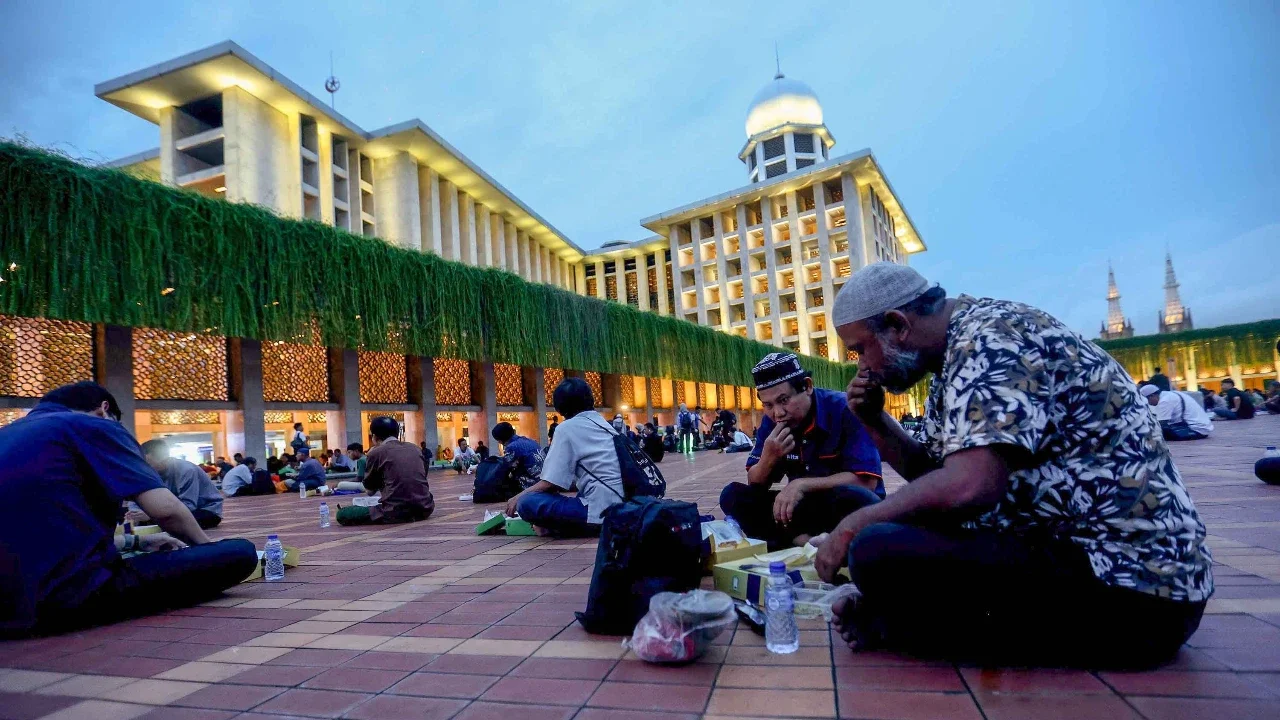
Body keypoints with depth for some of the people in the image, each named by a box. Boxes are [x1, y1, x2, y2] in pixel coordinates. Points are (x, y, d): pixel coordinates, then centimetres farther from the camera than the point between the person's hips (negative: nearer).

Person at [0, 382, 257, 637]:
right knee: (240, 553, -8)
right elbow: (165, 509, -12)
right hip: (71, 592, -9)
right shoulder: (93, 426, -3)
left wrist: (135, 542, 30)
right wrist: (207, 545, 8)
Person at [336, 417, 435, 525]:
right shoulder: (415, 448, 12)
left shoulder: (376, 452, 0)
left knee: (342, 514, 5)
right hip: (424, 509, 5)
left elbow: (369, 488, 11)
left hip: (396, 512, -5)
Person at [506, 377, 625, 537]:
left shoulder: (567, 427, -3)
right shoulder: (603, 424, 19)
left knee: (527, 503, -9)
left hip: (600, 511, -9)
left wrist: (518, 497, 10)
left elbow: (550, 483, -6)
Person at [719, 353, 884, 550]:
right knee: (732, 495, -12)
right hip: (806, 508, 5)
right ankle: (804, 541, -25)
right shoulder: (771, 423, -1)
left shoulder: (844, 408, -17)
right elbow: (755, 486, 1)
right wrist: (768, 459, -21)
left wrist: (801, 484, -26)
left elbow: (866, 481, -23)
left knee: (854, 498, -39)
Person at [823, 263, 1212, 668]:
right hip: (1078, 547, 11)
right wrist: (875, 419, 5)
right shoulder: (961, 351, 12)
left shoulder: (988, 338, -17)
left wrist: (853, 527, -17)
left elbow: (969, 486, -30)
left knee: (879, 551, -26)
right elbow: (930, 472, 21)